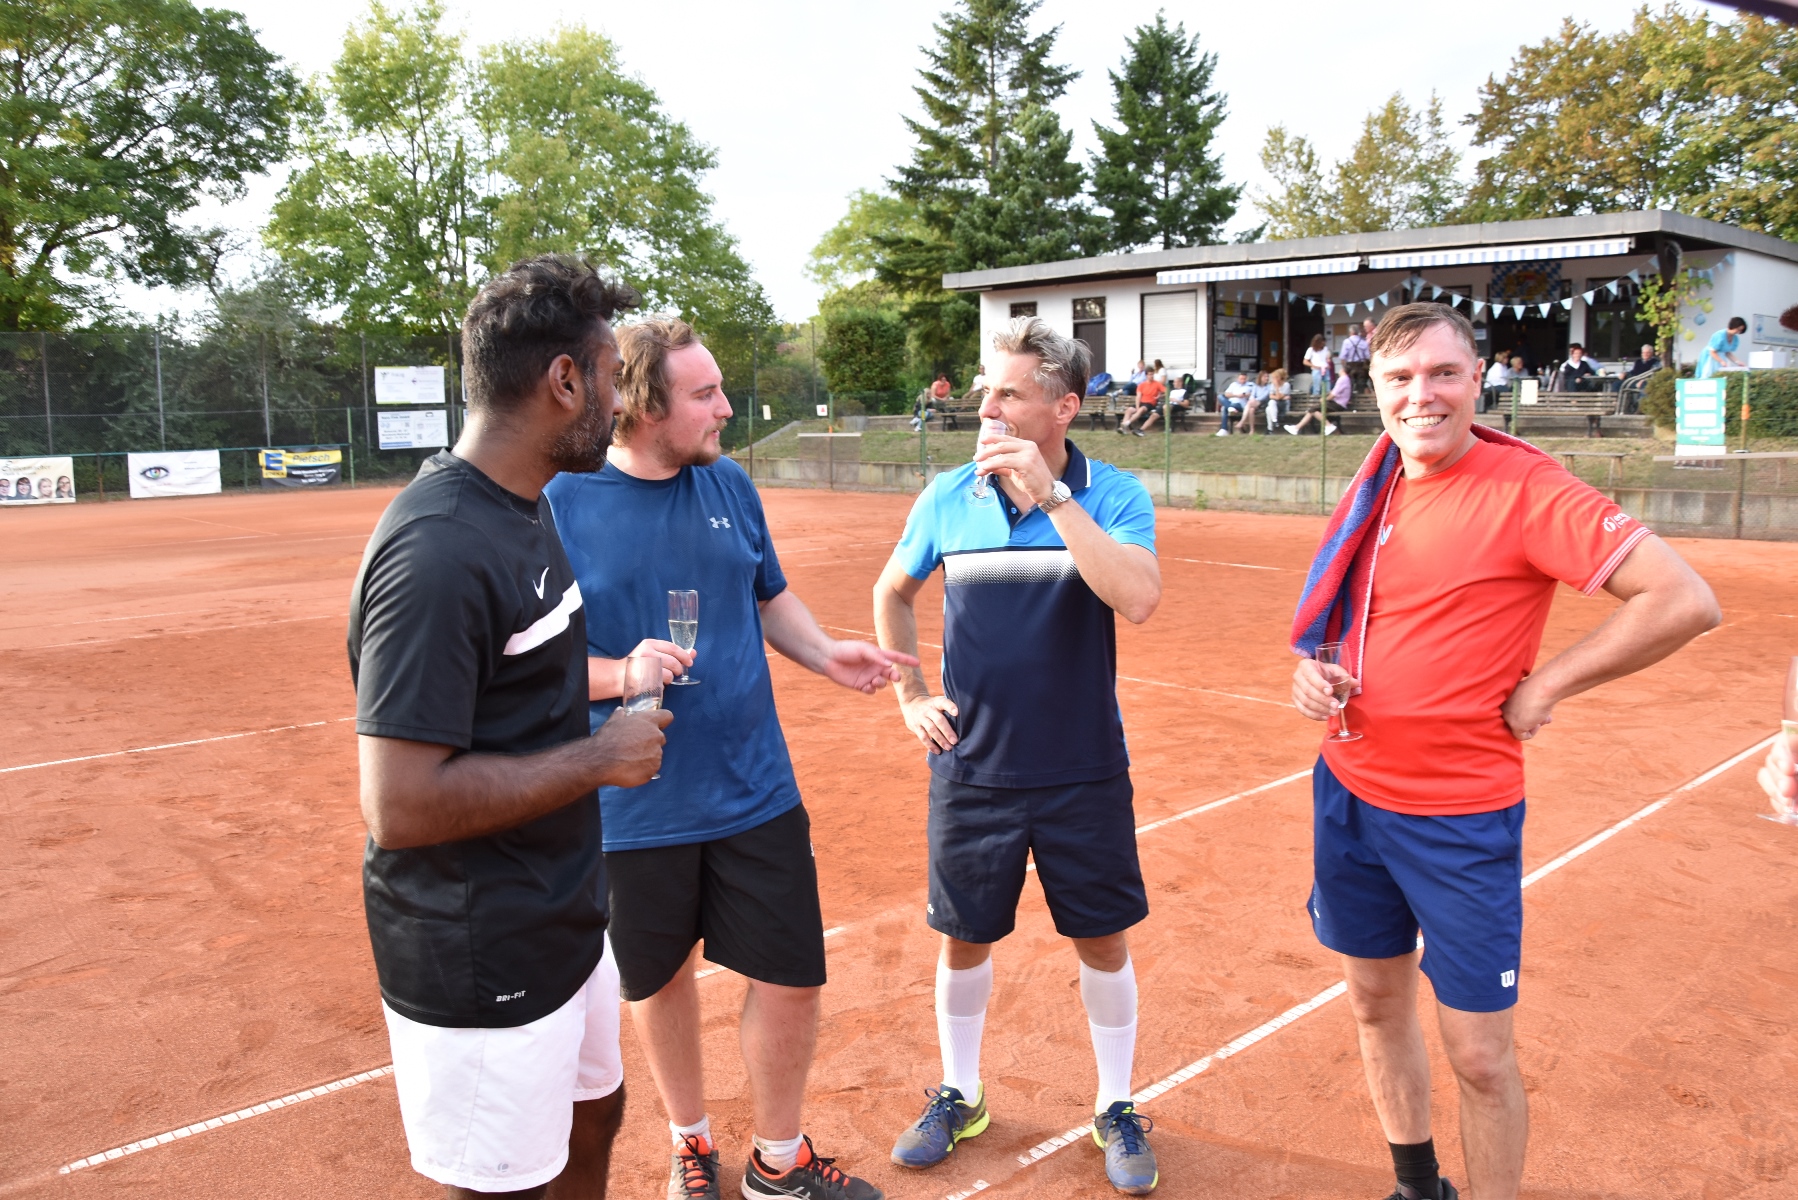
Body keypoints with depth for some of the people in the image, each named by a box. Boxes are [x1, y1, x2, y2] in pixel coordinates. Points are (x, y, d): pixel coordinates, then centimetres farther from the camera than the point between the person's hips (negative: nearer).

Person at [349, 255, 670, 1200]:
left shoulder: (529, 504, 5)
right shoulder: (437, 553, -26)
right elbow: (400, 806, -29)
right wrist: (598, 758, -21)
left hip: (563, 921, 10)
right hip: (478, 964, -9)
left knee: (592, 1118, 26)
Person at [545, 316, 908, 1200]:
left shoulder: (730, 484, 1)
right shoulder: (562, 504, -12)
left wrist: (826, 654, -4)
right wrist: (619, 674, -26)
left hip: (756, 795, 3)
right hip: (634, 811, -3)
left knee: (791, 977, 8)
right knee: (660, 981, 16)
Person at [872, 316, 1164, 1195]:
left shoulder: (1113, 495, -9)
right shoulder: (948, 497, -3)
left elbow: (1138, 599, -28)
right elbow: (892, 595, 14)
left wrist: (1050, 494, -30)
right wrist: (910, 695, 6)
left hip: (1083, 774, -1)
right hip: (972, 769, 2)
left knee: (1103, 940, 11)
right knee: (964, 937, 14)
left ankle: (1117, 1109, 34)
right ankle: (958, 1096, 38)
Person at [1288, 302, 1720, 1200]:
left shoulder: (1526, 487, -16)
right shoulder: (1372, 490, 4)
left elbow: (1686, 601, -21)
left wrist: (1543, 687, -16)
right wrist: (1312, 670, -3)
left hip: (1460, 818, -6)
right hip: (1349, 792, 7)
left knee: (1479, 1056, 2)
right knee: (1376, 1000, 19)